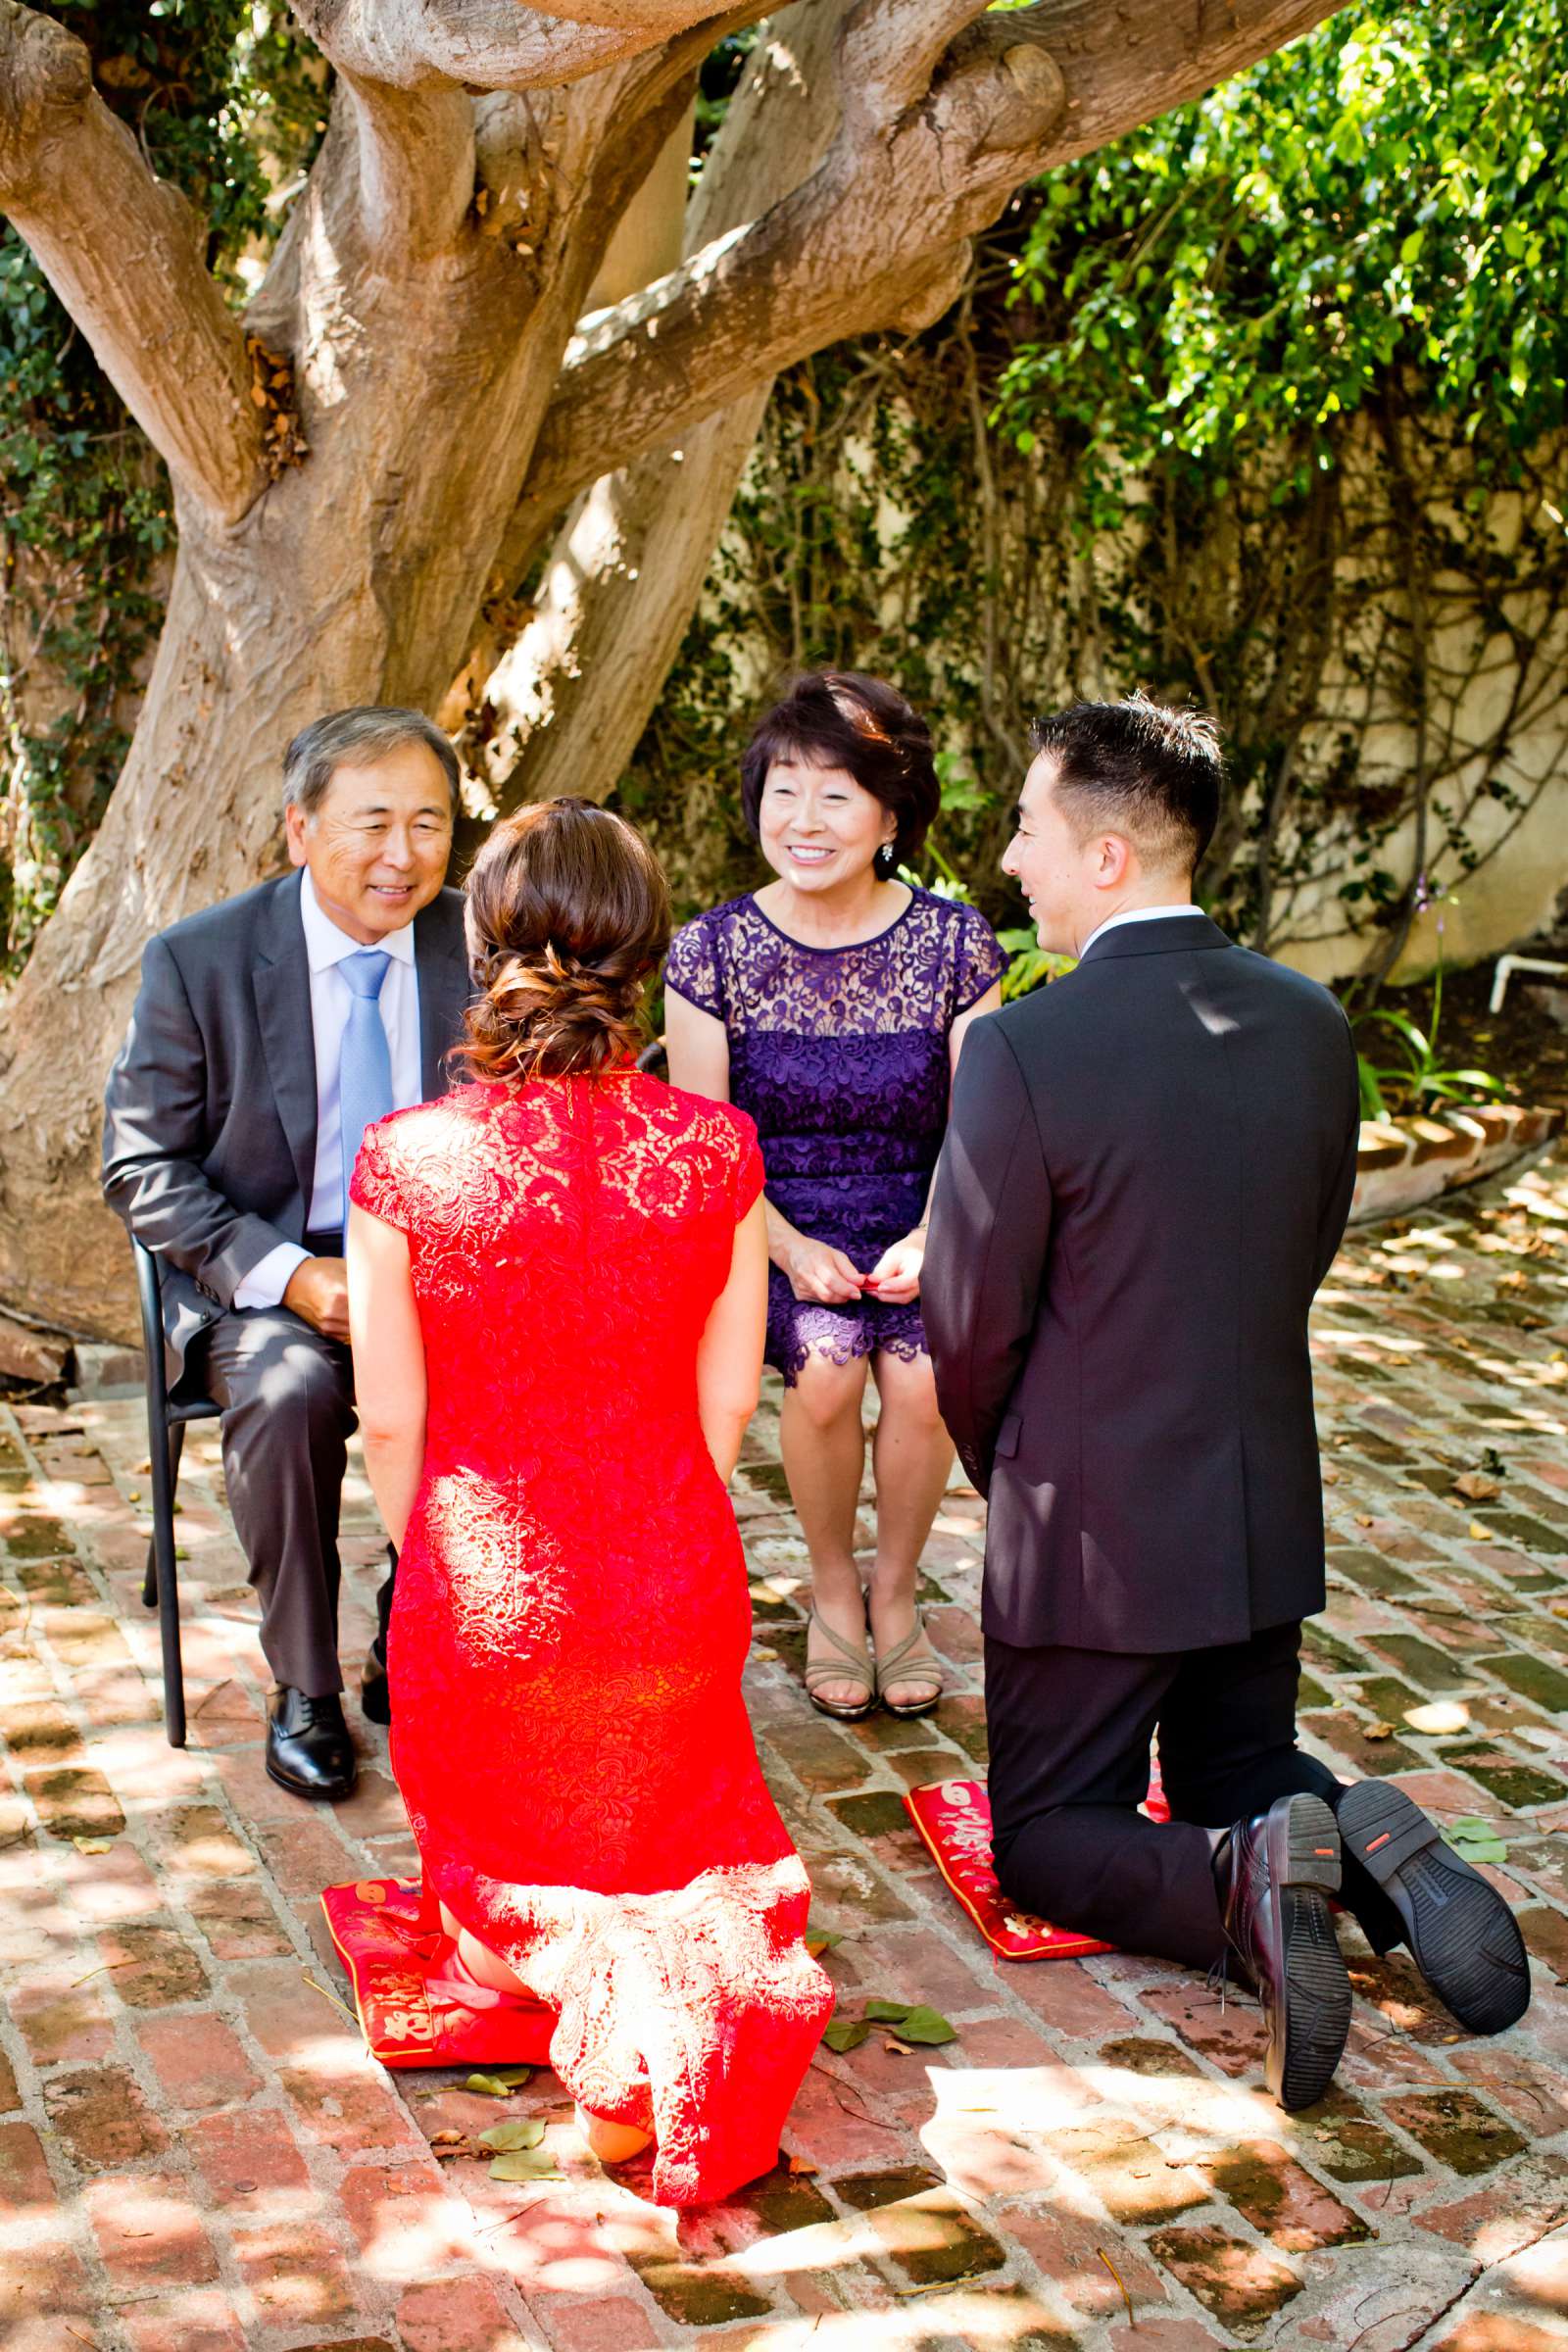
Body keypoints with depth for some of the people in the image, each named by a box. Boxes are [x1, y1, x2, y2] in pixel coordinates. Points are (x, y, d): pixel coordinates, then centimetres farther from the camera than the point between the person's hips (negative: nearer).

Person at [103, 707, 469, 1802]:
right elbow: (144, 1166, -4)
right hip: (260, 1281, -2)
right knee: (291, 1391, -33)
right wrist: (288, 1275, -18)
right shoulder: (198, 962, -8)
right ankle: (304, 1689, -12)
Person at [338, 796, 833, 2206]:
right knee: (665, 1821, 29)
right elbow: (726, 1401, -3)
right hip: (674, 1578, 1)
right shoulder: (716, 1151, -13)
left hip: (481, 1590, 0)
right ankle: (680, 1985, -4)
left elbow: (393, 1420, -8)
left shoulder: (406, 1160, -18)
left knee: (488, 1842, 32)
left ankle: (540, 1942, -1)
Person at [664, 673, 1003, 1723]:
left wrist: (930, 1240, -17)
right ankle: (832, 1586, -1)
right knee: (826, 1369, -30)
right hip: (770, 1222, 0)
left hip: (917, 1220, 1)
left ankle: (895, 1587, 1)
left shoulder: (955, 944, -3)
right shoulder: (713, 950, -4)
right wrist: (791, 1250, -17)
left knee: (923, 1377, -28)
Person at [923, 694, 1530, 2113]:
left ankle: (1239, 1886, -17)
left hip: (1092, 1529, -5)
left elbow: (971, 1323, -14)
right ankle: (1365, 1850, -6)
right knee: (1239, 1778, 26)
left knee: (1045, 1837, 12)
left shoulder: (1023, 1051, -21)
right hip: (1269, 1513, 5)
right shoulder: (1312, 1024, -3)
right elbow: (1305, 1263, 7)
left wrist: (1001, 1467, 7)